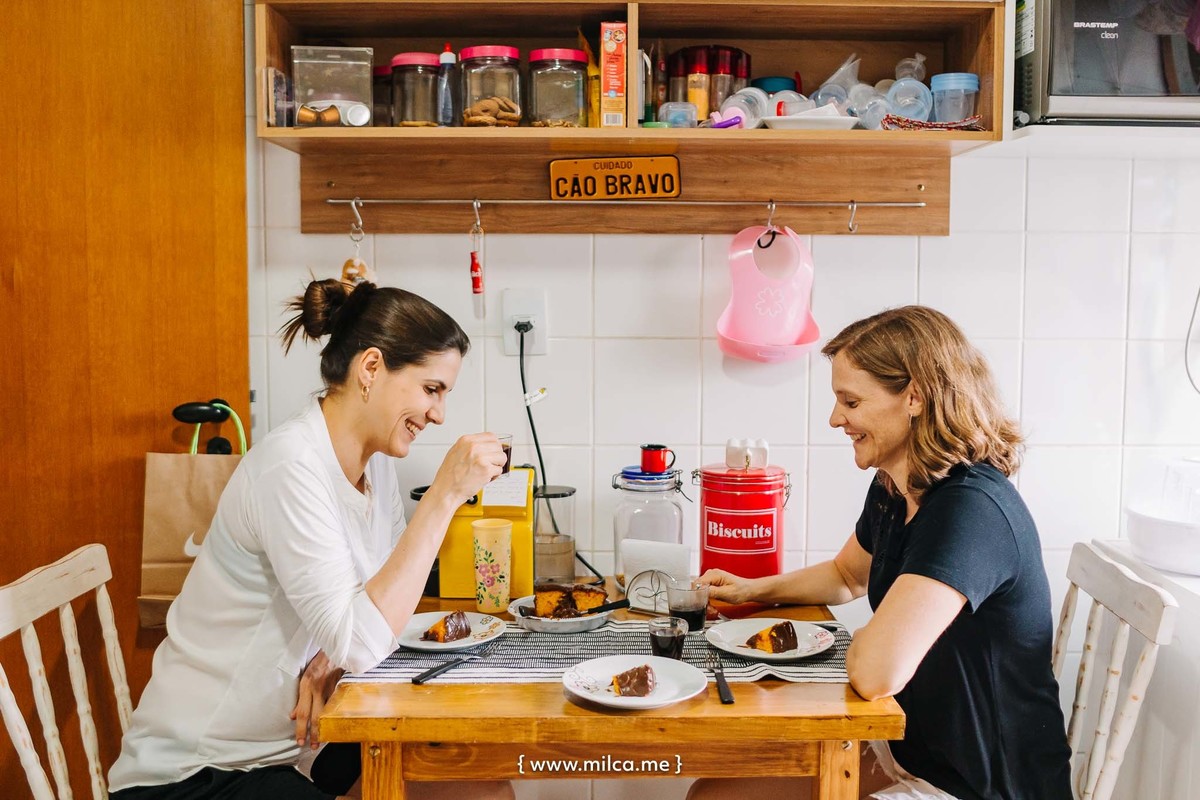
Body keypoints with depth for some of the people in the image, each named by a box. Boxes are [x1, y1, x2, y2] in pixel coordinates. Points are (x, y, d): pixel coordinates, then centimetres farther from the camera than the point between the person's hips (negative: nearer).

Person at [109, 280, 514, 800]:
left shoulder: (375, 460, 2)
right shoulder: (292, 465, -24)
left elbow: (379, 604, 8)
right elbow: (361, 642, -29)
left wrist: (329, 660, -13)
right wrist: (444, 496, -29)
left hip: (289, 745, 8)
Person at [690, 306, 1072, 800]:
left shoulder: (970, 509, -28)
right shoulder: (892, 491, 1)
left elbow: (875, 672, -37)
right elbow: (847, 575, 23)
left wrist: (858, 641, -13)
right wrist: (753, 589, 7)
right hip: (909, 750, 8)